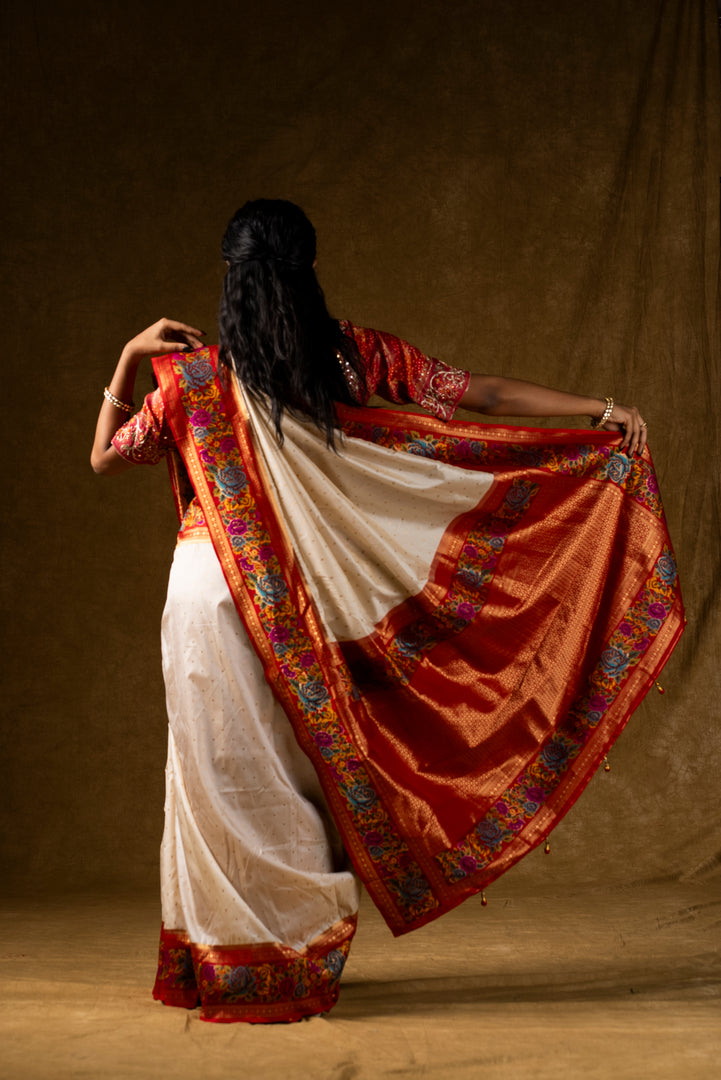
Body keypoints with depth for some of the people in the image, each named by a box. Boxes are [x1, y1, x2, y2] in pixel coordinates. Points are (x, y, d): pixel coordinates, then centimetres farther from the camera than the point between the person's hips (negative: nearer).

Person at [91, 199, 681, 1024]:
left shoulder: (197, 378, -6)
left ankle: (227, 964, 17)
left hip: (212, 590, -2)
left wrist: (129, 358, 10)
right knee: (292, 769, 15)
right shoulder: (357, 358, -4)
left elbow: (104, 457, 5)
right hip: (298, 601, 2)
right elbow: (481, 394, -5)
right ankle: (289, 959, 25)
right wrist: (599, 410, -2)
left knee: (225, 772, 8)